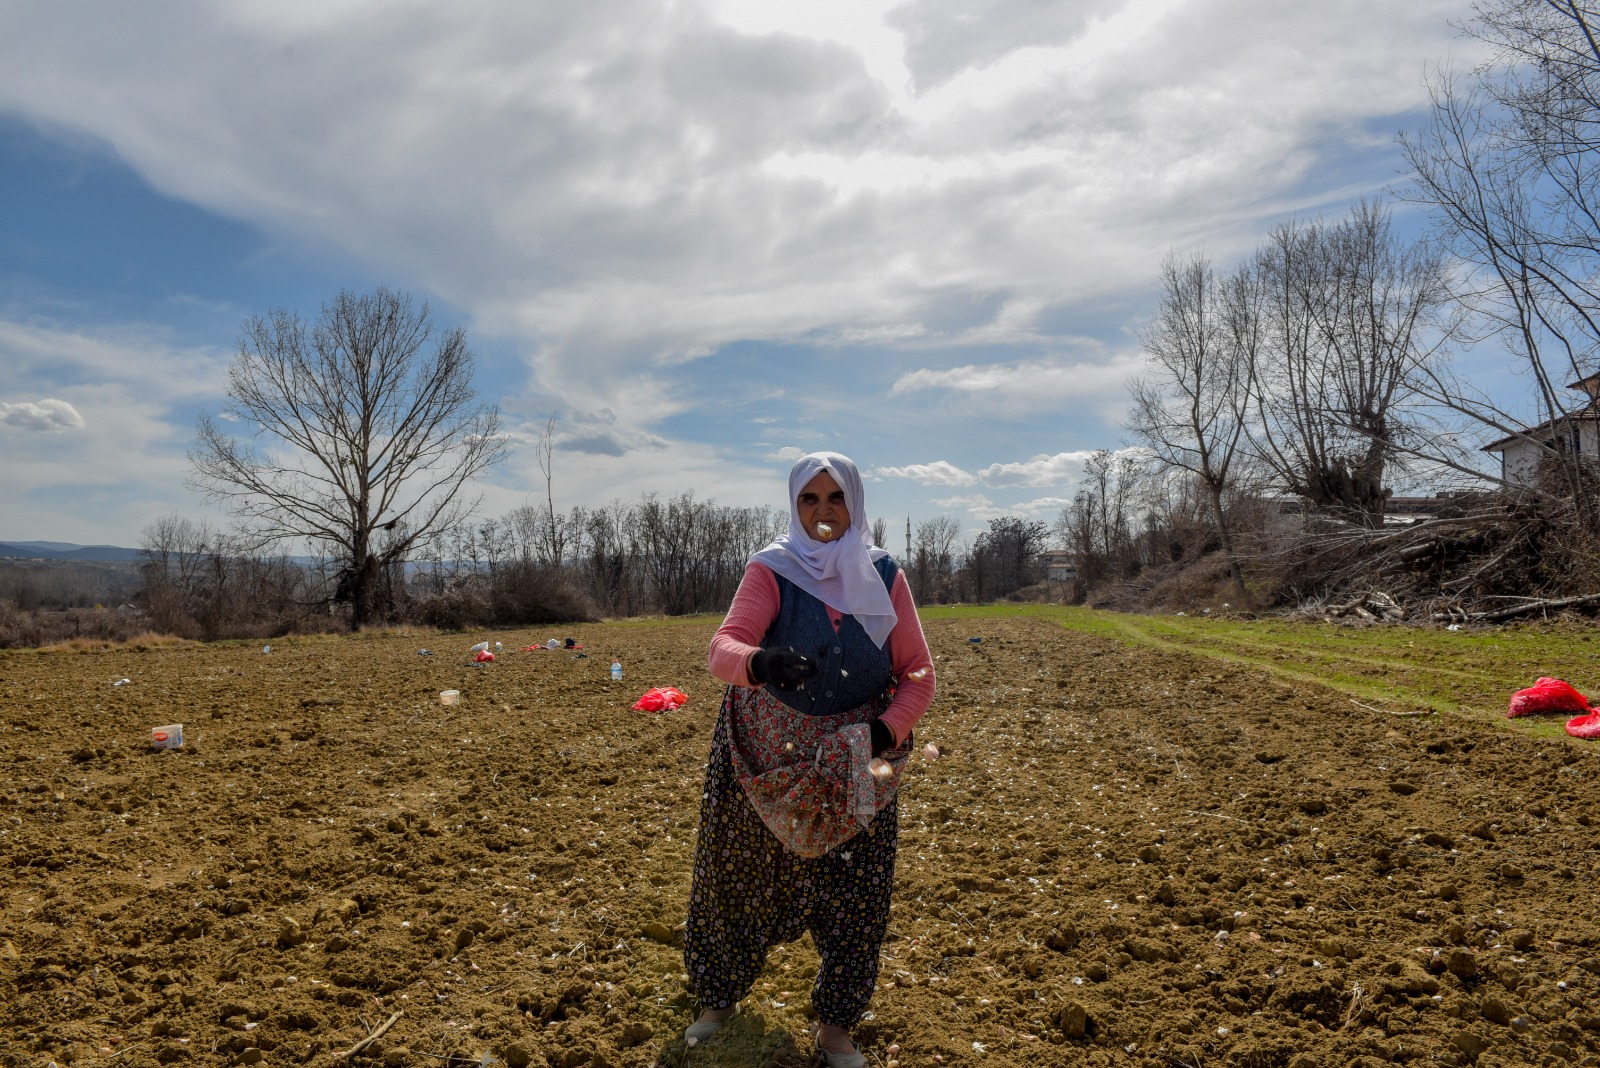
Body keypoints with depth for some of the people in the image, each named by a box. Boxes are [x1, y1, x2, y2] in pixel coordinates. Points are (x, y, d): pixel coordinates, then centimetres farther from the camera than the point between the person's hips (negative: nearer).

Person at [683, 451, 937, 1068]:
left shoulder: (885, 577, -1)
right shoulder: (771, 570, -8)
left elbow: (918, 673, 1)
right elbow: (723, 650, -23)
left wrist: (885, 730, -17)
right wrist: (760, 662, -46)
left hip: (856, 760, 2)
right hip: (768, 757, -1)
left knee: (854, 891, 4)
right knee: (739, 879, 10)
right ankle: (718, 999, 36)